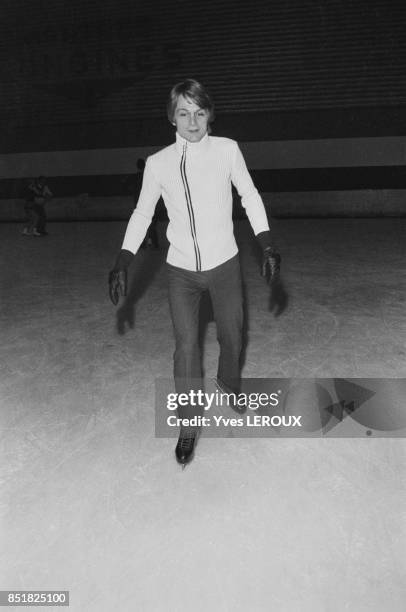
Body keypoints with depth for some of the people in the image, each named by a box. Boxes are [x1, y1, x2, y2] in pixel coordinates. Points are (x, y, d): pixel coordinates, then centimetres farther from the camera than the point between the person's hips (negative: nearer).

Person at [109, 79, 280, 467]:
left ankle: (228, 384, 47)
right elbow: (142, 212, 5)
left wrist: (266, 245, -5)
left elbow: (250, 196, 4)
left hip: (224, 265, 0)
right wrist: (122, 262, -2)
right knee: (185, 347, -1)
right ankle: (188, 424, 18)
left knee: (231, 337, 13)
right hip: (181, 271, 0)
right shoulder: (157, 163, -2)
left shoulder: (227, 149, -4)